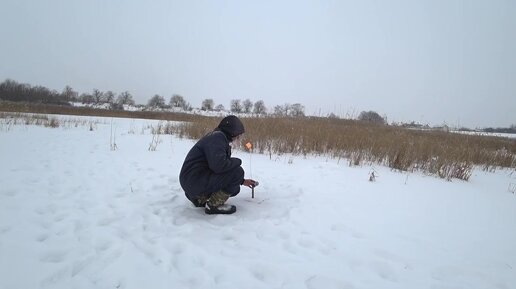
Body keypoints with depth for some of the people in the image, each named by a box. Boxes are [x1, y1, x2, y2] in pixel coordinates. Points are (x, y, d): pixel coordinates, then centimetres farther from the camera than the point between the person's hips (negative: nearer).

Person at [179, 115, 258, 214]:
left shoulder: (218, 137, 17)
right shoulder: (218, 136, -16)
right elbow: (219, 165, -31)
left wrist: (242, 181, 23)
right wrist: (238, 161, -12)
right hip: (194, 180, -11)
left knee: (234, 189, 15)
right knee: (237, 171, -18)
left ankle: (200, 199, 18)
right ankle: (213, 205, -9)